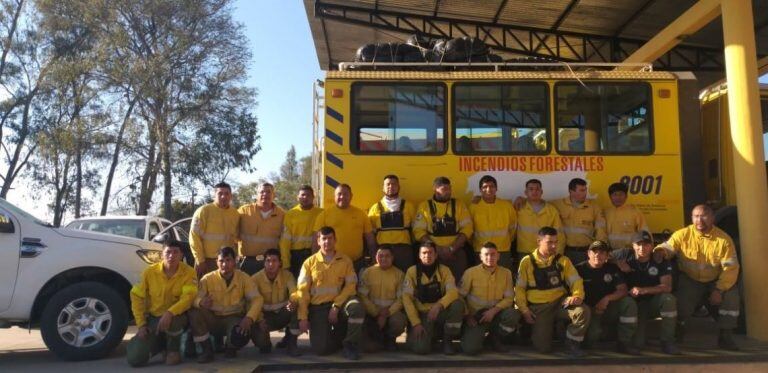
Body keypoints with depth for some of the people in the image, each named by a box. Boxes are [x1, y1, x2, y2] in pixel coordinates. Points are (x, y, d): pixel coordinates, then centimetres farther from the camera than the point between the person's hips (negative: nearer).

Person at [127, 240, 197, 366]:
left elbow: (188, 297, -23)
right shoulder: (150, 271, -6)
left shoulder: (189, 272, -13)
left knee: (172, 319, -40)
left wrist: (170, 313, -39)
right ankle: (160, 344, 21)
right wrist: (141, 324, -7)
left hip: (177, 317, -2)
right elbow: (137, 297, -2)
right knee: (134, 358, -13)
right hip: (153, 319, 3)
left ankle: (173, 350, -7)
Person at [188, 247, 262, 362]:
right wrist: (200, 302, -42)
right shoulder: (208, 279, -7)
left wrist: (249, 318, -29)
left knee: (241, 336, -33)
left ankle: (230, 347, 9)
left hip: (234, 318, -1)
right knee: (194, 312, -28)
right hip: (213, 319, 1)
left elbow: (257, 299, -12)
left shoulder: (243, 278, -6)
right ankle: (207, 350, -9)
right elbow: (194, 298, -17)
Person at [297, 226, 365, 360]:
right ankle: (337, 336, 22)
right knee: (320, 348, -14)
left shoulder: (345, 260, 5)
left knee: (356, 307, -33)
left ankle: (350, 344, -10)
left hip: (338, 304, 0)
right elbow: (302, 291, -1)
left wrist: (336, 306, -15)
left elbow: (350, 285, -2)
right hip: (317, 308, 0)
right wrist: (303, 317, -9)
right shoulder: (310, 262, 4)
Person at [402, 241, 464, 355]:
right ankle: (428, 335, 12)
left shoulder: (444, 270, -3)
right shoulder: (412, 271, -5)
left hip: (440, 312, 2)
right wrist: (416, 323, -18)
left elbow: (453, 292, -16)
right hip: (422, 314, -1)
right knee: (420, 348, -25)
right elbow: (407, 298, -9)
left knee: (458, 305, -30)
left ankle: (447, 340, -7)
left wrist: (439, 305, -35)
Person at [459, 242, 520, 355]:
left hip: (496, 314, 2)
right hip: (475, 316, -2)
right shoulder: (471, 272, -5)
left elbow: (509, 298, -3)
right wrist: (467, 316, -9)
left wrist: (494, 310, -17)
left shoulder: (506, 272, 0)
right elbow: (460, 296, -1)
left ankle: (495, 338, 0)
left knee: (513, 314, -30)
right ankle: (478, 335, 14)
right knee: (470, 349, -25)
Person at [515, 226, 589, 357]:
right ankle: (537, 329, 24)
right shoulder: (527, 262, 0)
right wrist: (524, 310, -7)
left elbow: (576, 281, 2)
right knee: (543, 347, -12)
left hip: (560, 302, 2)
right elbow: (519, 288, 2)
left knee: (583, 311, -29)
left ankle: (572, 343, -4)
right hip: (538, 307, -1)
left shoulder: (563, 260, 5)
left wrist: (578, 296, -19)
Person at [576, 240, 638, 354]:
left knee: (629, 302, -24)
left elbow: (623, 290, -1)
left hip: (609, 309, 4)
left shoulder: (612, 268, 6)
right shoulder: (580, 269, -4)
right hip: (589, 310, -4)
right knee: (592, 332, -33)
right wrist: (593, 310, -14)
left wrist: (607, 298, -20)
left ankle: (624, 343, -14)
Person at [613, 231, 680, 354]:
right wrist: (618, 262, -14)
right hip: (634, 304, -1)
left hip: (653, 302, 1)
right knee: (637, 344, -19)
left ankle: (667, 342, -17)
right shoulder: (625, 255, -7)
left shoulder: (660, 261, -7)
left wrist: (643, 290, -29)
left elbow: (667, 287, -16)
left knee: (669, 299, -34)